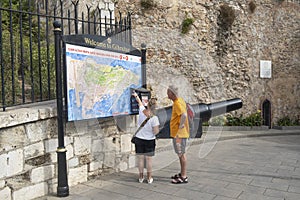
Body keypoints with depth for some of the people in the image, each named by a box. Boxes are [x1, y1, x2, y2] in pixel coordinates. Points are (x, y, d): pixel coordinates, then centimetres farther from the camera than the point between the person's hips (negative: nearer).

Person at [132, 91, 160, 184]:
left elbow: (140, 102, 11)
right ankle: (149, 178, 19)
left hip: (139, 139, 3)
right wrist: (157, 128, 5)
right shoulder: (154, 118, -19)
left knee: (140, 159, 12)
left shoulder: (141, 111, -11)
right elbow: (156, 132, -17)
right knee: (149, 159, 9)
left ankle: (141, 177, 23)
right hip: (149, 141, -2)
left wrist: (136, 96, 31)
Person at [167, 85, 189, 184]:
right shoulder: (180, 100, 12)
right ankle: (182, 173, 30)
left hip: (179, 133, -10)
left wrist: (180, 127, -29)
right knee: (181, 153, 18)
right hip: (177, 132, 10)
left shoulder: (177, 103, -19)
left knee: (181, 154, -2)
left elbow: (184, 115, -34)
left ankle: (183, 177, 7)